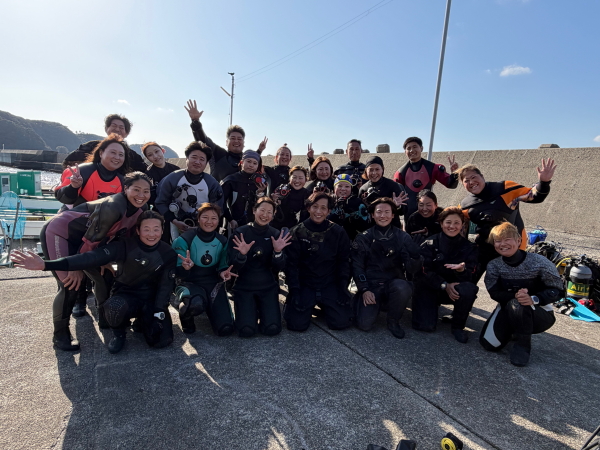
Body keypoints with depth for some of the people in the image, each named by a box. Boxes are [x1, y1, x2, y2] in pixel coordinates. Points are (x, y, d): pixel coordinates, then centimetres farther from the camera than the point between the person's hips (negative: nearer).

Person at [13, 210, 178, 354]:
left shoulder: (168, 254, -10)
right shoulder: (125, 246, -17)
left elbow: (166, 285, -5)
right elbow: (92, 257, -28)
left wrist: (158, 312, -15)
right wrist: (47, 264, -39)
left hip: (152, 300, 2)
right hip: (126, 295, -1)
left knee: (162, 341, -18)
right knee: (114, 307, -39)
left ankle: (143, 321, 18)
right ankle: (118, 333, -1)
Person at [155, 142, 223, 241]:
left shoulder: (213, 184, -10)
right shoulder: (172, 179, -12)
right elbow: (161, 203, -6)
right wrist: (174, 221, -17)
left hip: (202, 230, 0)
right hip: (177, 227, 0)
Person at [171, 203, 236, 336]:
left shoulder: (222, 241, 0)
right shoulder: (184, 240, -12)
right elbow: (178, 273, -12)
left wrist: (223, 272, -14)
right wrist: (185, 268, -36)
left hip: (213, 284, 4)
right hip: (190, 283, -4)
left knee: (226, 329, -13)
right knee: (195, 304, -42)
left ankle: (209, 307, 22)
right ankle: (186, 319, -1)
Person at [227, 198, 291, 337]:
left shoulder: (277, 235, -1)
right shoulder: (240, 233, -6)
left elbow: (279, 268, -5)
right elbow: (232, 266, -8)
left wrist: (278, 252, -24)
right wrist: (242, 255, -28)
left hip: (268, 287, 2)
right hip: (244, 287, -1)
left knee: (272, 329, -13)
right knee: (247, 330, -16)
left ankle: (261, 309, 20)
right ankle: (252, 310, 18)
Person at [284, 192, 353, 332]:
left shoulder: (338, 232, -1)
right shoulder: (297, 232, -5)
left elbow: (344, 262, 3)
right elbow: (291, 264, -5)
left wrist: (343, 288, -6)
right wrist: (295, 292, -13)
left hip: (331, 285, 1)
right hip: (304, 285, -1)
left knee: (342, 321, -14)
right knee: (297, 324, -17)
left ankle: (323, 305, 18)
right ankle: (309, 305, 17)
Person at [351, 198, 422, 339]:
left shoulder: (402, 237, 3)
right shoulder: (363, 238, 2)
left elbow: (413, 268, -1)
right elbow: (357, 266, 1)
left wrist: (412, 261, -25)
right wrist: (364, 290, -11)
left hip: (394, 283, 1)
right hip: (371, 285, -1)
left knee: (403, 288, -36)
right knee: (365, 324, -21)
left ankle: (393, 321, -5)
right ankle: (374, 303, 15)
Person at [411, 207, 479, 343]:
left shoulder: (469, 247, -2)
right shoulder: (429, 244, -8)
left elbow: (470, 277, -10)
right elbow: (423, 272, -12)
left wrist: (461, 270, -33)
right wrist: (444, 285, -24)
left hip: (454, 289, 2)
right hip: (429, 287, -1)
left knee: (468, 289, -33)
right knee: (425, 325, -19)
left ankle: (458, 326, -6)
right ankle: (433, 305, 18)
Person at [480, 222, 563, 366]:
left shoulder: (538, 262, -17)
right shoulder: (493, 265, -9)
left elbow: (557, 290, -15)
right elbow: (495, 293, -11)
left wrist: (533, 299, -33)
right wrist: (515, 295, -32)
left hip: (540, 314, -3)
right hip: (508, 311, 4)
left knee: (516, 305, -37)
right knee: (489, 343, -15)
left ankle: (523, 345, -12)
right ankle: (514, 331, 18)